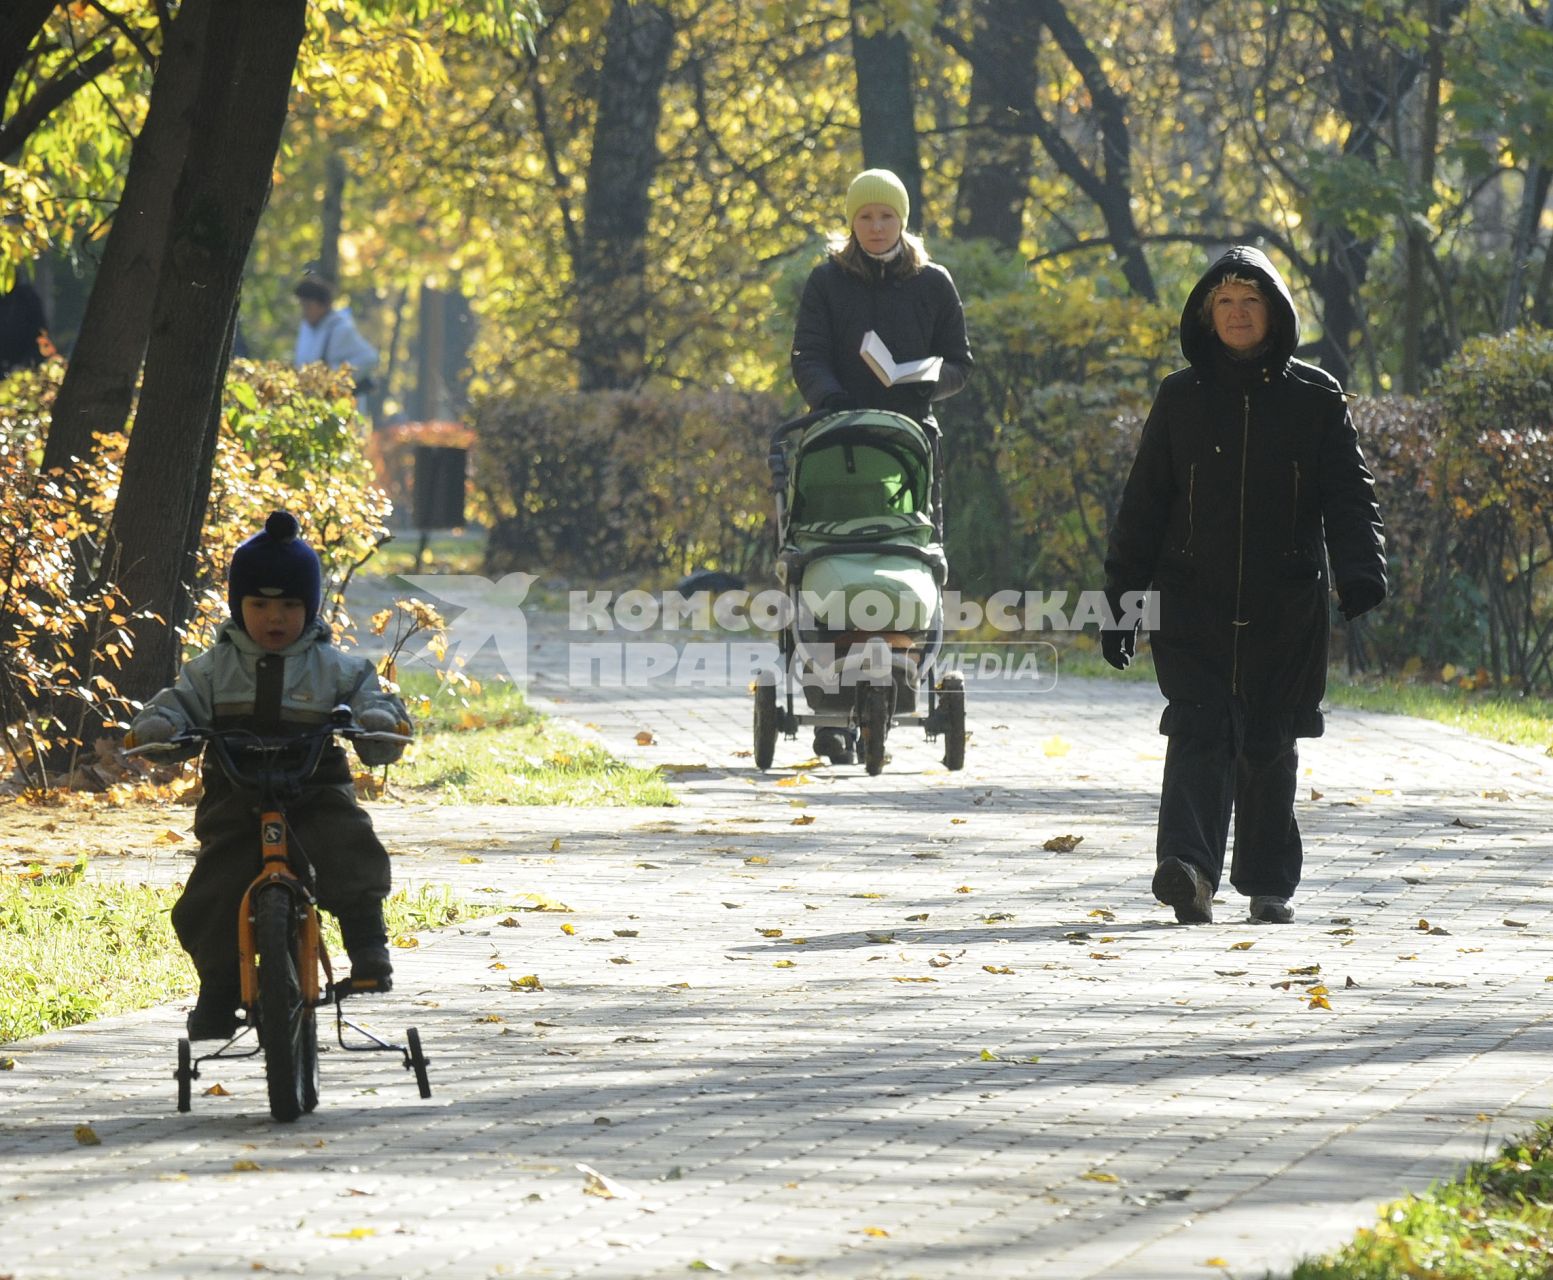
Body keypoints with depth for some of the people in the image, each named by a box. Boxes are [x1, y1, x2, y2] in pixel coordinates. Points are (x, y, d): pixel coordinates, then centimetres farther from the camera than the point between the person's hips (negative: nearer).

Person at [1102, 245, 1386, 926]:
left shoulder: (1315, 397, 5)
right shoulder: (1181, 398, 6)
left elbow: (1349, 494, -1)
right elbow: (1142, 506, 8)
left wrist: (1360, 570, -19)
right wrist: (1119, 602, 4)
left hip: (1285, 607, 1)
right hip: (1193, 600, -1)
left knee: (1268, 743, 8)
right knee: (1199, 729, -16)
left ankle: (1269, 883, 20)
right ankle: (1190, 867, -30)